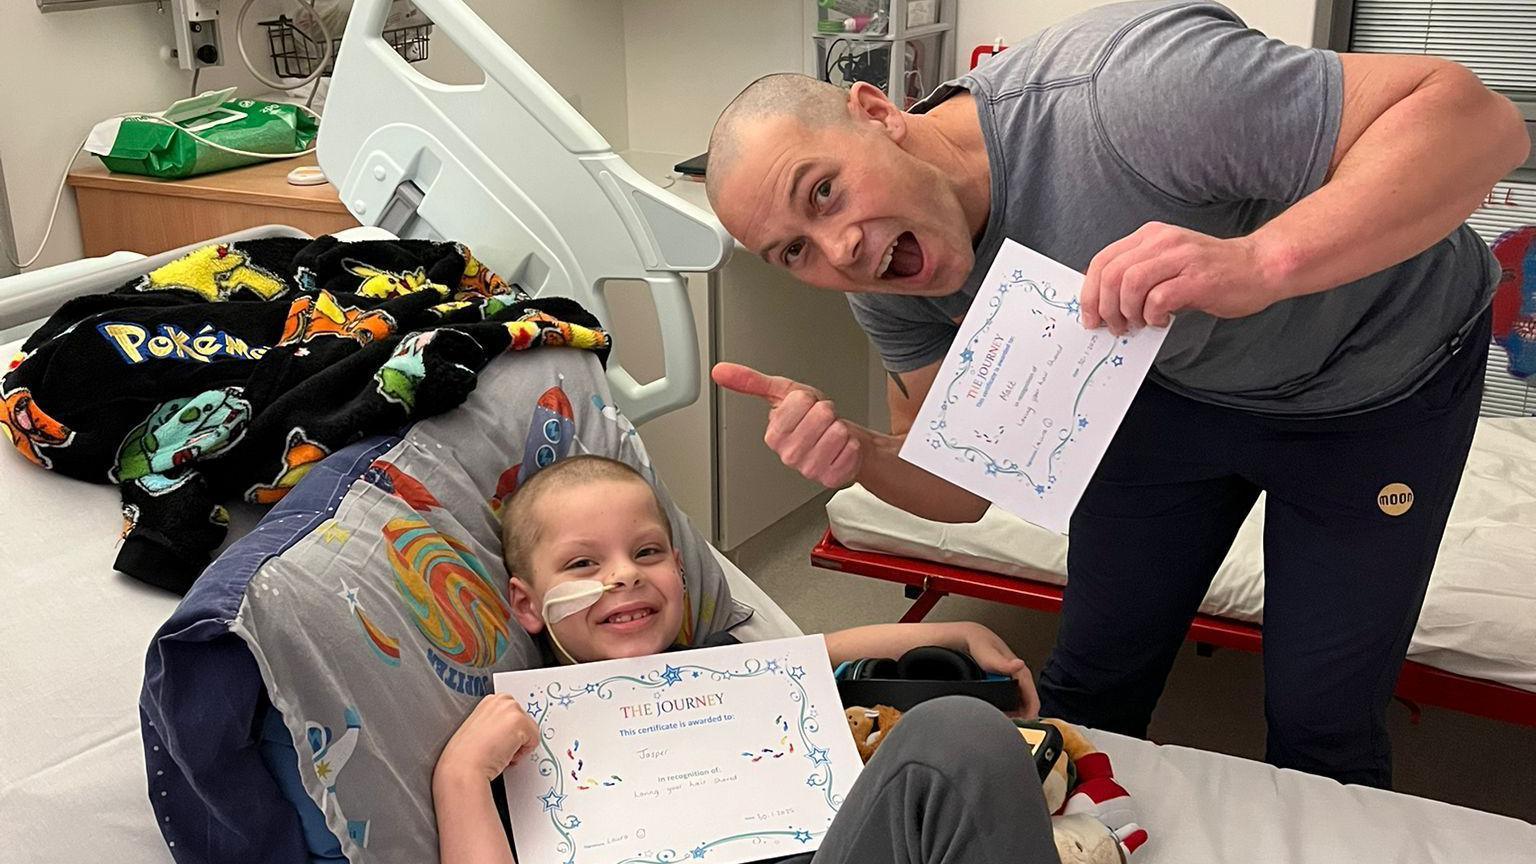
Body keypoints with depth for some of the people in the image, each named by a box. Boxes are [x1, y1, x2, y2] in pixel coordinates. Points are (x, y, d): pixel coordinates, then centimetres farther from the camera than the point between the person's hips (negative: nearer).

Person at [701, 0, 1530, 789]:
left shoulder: (1115, 90, -39)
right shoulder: (889, 294, -17)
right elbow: (959, 488, -8)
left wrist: (1259, 263, -52)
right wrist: (856, 454, -30)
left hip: (1382, 374, -4)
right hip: (1177, 387, 5)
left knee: (1320, 725, 1)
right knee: (1089, 679, 10)